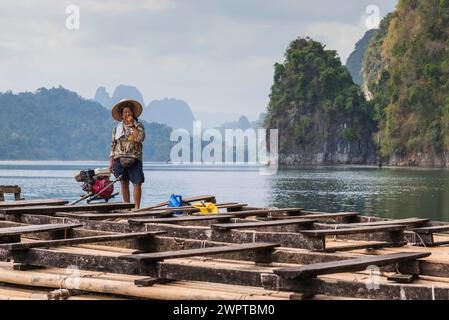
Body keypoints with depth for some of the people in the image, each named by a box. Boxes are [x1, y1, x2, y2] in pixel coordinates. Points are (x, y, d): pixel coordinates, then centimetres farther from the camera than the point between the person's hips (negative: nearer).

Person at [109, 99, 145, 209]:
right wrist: (111, 161, 5)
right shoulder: (116, 128, 11)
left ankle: (136, 207, -3)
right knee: (124, 184, 7)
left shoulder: (139, 126, 4)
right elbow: (113, 145, 11)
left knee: (137, 184, -7)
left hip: (135, 159, -2)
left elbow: (139, 138, -16)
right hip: (120, 159, 2)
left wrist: (131, 125, -11)